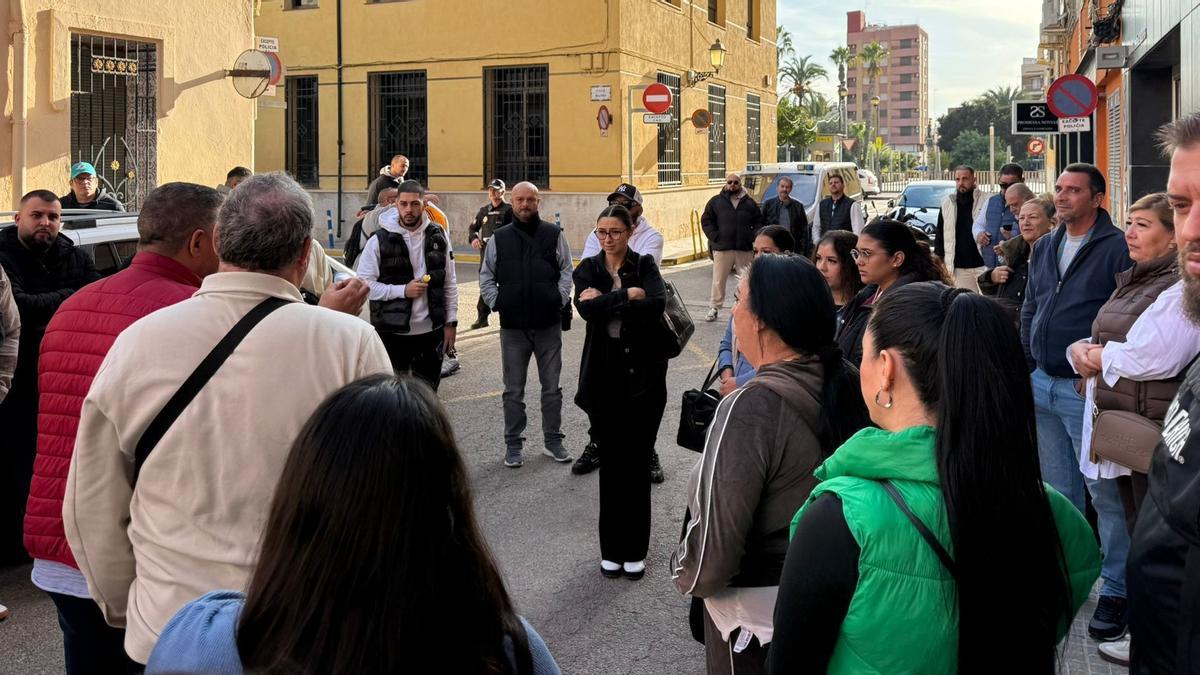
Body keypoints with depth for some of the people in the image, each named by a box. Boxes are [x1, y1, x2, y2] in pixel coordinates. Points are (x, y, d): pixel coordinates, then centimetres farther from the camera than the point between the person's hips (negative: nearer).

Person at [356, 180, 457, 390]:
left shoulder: (437, 237, 4)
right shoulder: (380, 241, -7)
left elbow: (450, 283, 9)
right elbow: (363, 283, -9)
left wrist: (450, 322, 5)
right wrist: (402, 290, -17)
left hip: (431, 331, 3)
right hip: (392, 332, -3)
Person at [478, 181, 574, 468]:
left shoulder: (554, 235, 3)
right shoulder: (499, 238, 5)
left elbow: (567, 271, 5)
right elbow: (486, 276, 10)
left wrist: (560, 299, -6)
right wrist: (496, 302, -1)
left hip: (549, 325, 0)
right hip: (513, 326, 0)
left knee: (552, 387, 8)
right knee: (514, 390, 6)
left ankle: (553, 439, 19)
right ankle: (513, 444, 15)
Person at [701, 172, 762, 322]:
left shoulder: (749, 202, 10)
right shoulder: (716, 201, 4)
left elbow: (759, 222, 12)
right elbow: (706, 221, 3)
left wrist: (752, 237, -3)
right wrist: (715, 237, -8)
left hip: (745, 248, 2)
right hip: (722, 248, -2)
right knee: (719, 280, 1)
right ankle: (714, 308, 10)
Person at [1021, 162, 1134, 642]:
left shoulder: (1117, 248, -9)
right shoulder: (1044, 250, 14)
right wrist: (1025, 367, 14)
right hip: (1041, 386, 7)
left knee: (1105, 494, -2)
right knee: (1058, 490, 16)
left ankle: (1116, 590, 7)